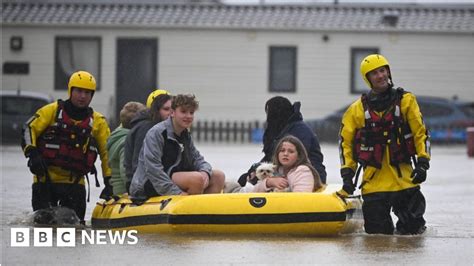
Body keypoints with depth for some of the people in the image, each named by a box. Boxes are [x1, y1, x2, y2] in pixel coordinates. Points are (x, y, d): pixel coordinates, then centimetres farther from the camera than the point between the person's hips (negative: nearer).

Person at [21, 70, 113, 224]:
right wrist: (32, 153, -14)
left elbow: (107, 152, 10)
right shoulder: (52, 111, 0)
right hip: (45, 178, -2)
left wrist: (109, 182, 3)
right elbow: (29, 129, 1)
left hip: (74, 182, 2)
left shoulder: (97, 122, 7)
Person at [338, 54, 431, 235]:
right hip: (373, 181, 0)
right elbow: (346, 142, 12)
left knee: (412, 228, -3)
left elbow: (420, 132, 5)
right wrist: (347, 174, 4)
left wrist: (422, 162, -6)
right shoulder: (357, 109, 6)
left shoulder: (406, 101, 5)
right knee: (377, 233, -1)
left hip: (404, 177, 0)